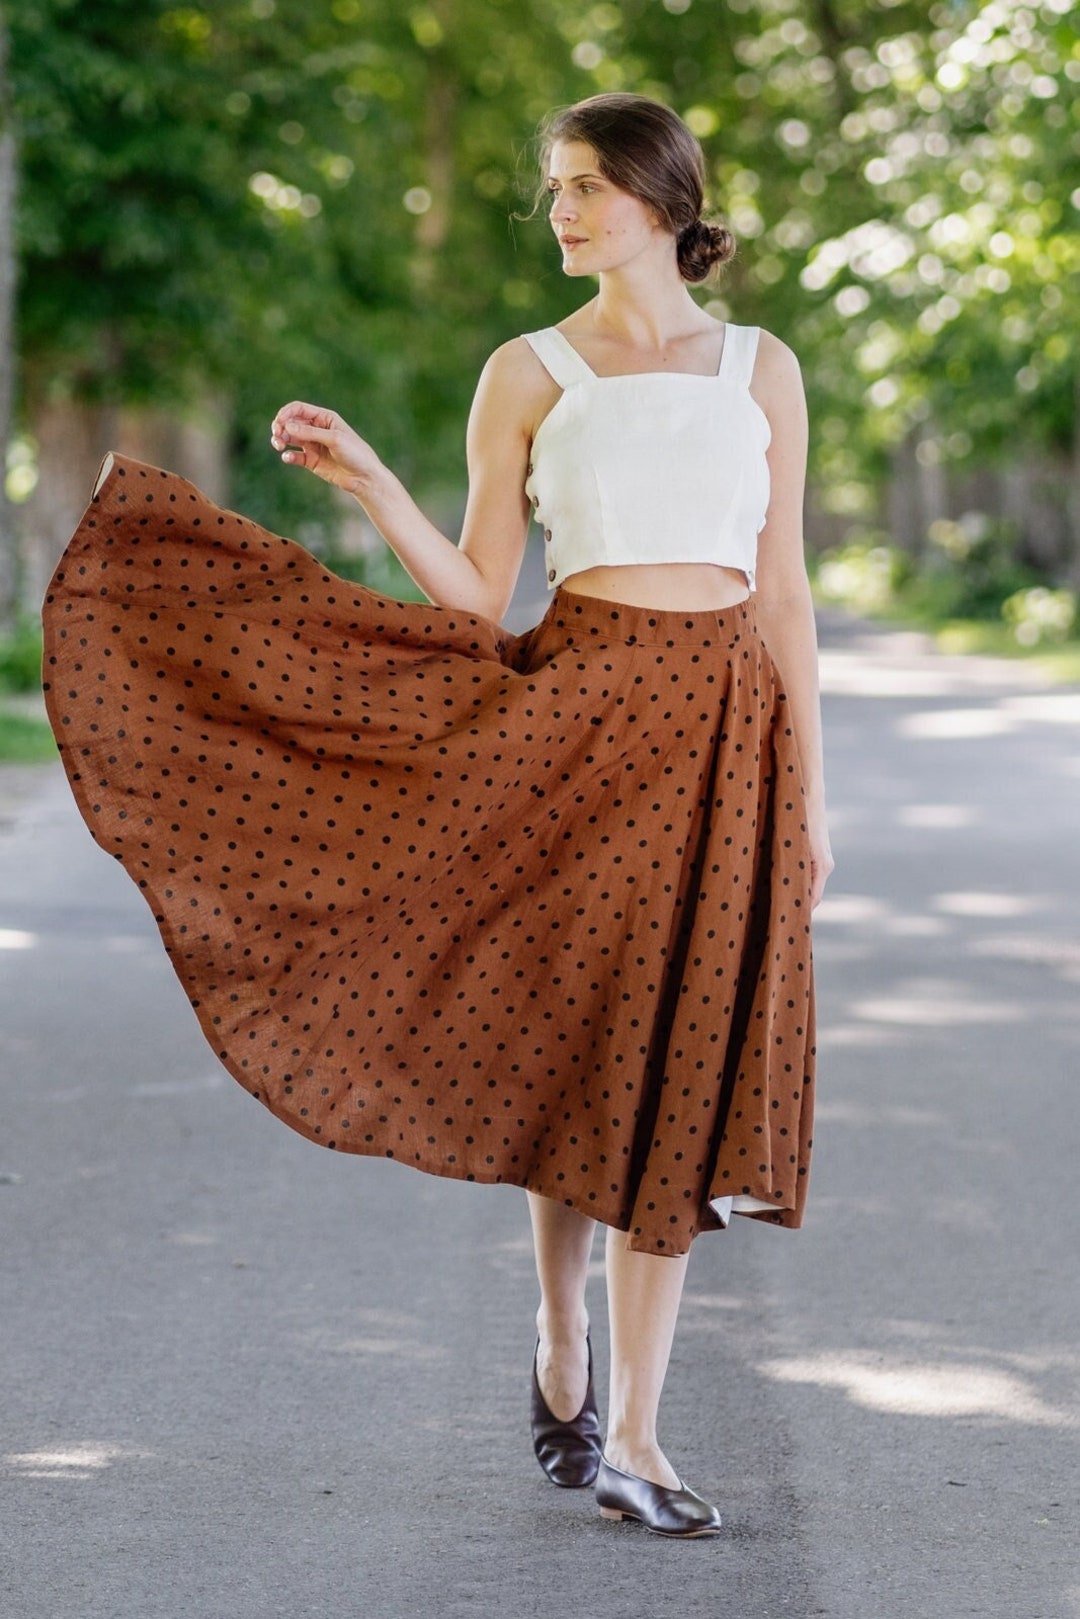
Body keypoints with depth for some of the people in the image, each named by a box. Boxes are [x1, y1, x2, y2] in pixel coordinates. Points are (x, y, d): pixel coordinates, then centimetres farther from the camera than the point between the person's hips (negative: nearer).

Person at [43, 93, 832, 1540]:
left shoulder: (762, 369, 8)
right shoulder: (527, 375, 4)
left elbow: (783, 594, 8)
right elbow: (479, 605, 3)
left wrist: (808, 797, 4)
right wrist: (365, 479, -8)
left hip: (726, 730, 1)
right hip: (579, 720, -1)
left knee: (685, 1070, -2)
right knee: (582, 1053, 3)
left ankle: (632, 1438, 3)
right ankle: (562, 1335, 31)